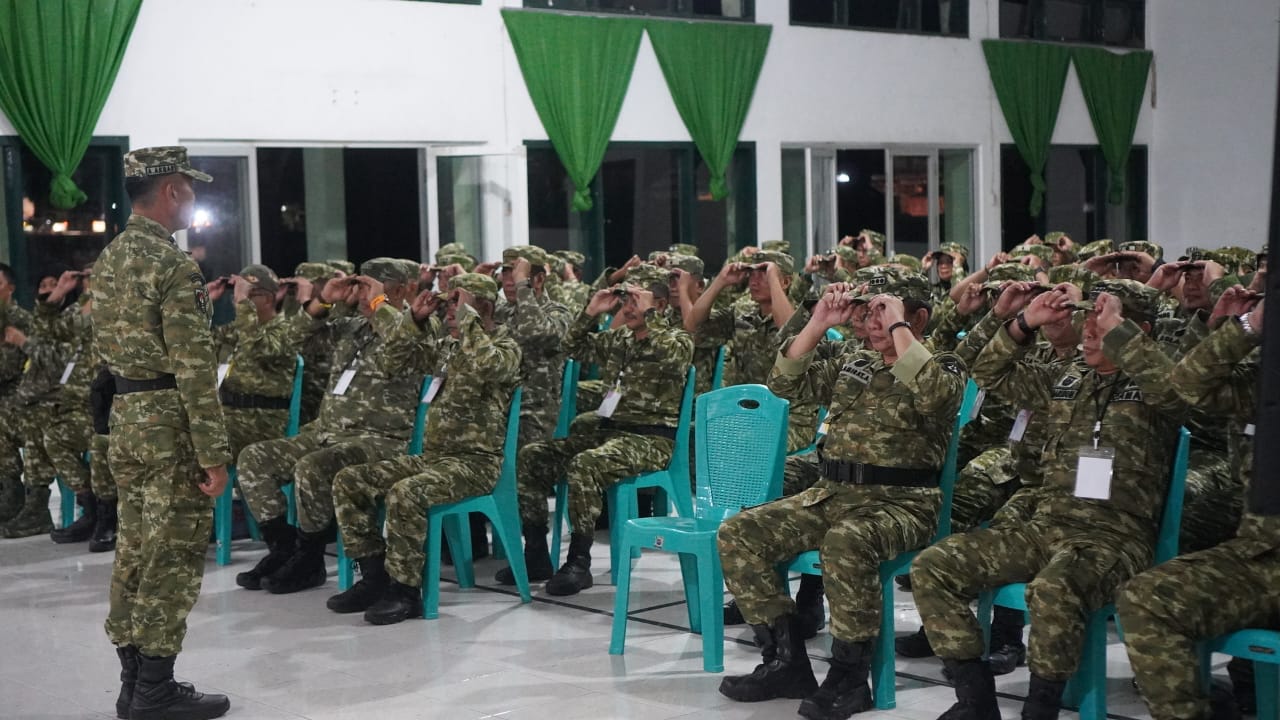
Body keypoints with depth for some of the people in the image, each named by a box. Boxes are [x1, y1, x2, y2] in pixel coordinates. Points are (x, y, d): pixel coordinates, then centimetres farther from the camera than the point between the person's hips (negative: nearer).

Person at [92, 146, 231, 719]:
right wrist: (214, 454, -17)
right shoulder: (174, 265, -16)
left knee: (134, 552, 13)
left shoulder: (108, 258, 11)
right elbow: (194, 369, -19)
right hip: (169, 421, -9)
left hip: (125, 416, 9)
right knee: (172, 558, -3)